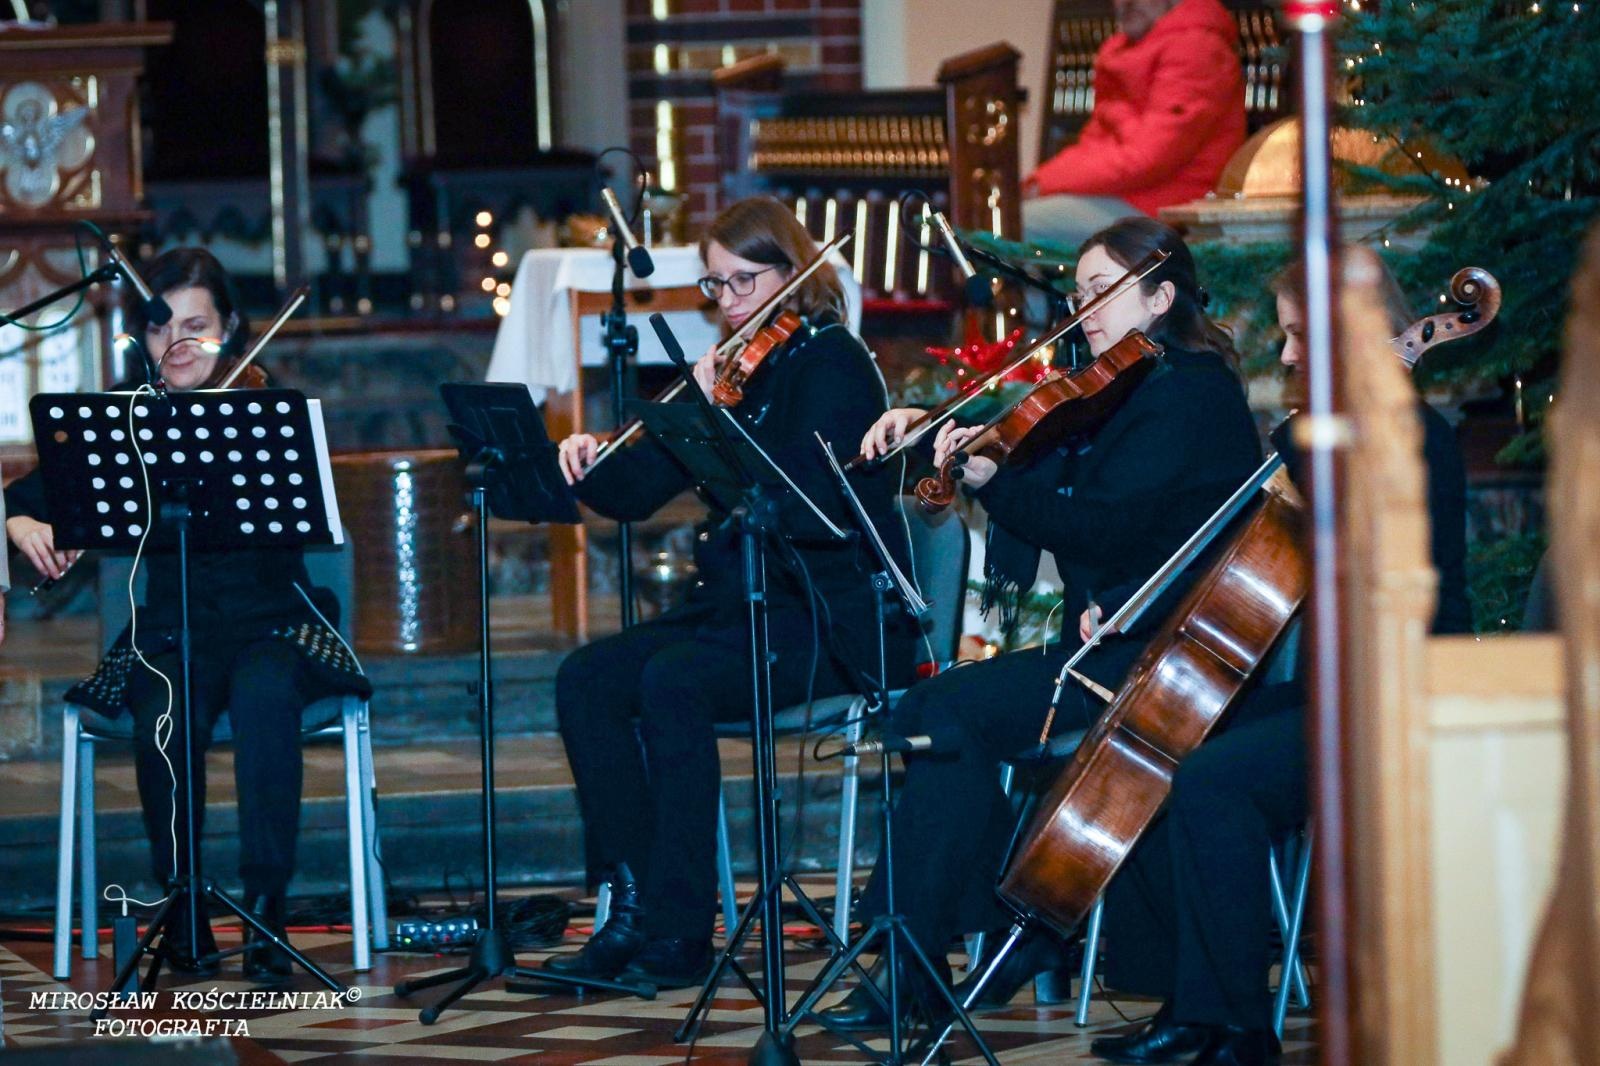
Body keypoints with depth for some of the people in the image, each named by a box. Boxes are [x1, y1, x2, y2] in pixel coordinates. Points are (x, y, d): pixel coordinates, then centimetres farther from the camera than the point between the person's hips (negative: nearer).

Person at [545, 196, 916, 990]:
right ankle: (633, 901, -12)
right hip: (738, 604, 8)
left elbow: (804, 496, -23)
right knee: (586, 680, -12)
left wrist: (716, 421, -26)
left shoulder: (832, 364, -8)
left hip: (831, 619, -8)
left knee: (673, 681, -31)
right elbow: (638, 492, 13)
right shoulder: (733, 369, 14)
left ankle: (680, 932, -26)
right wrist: (592, 463, -8)